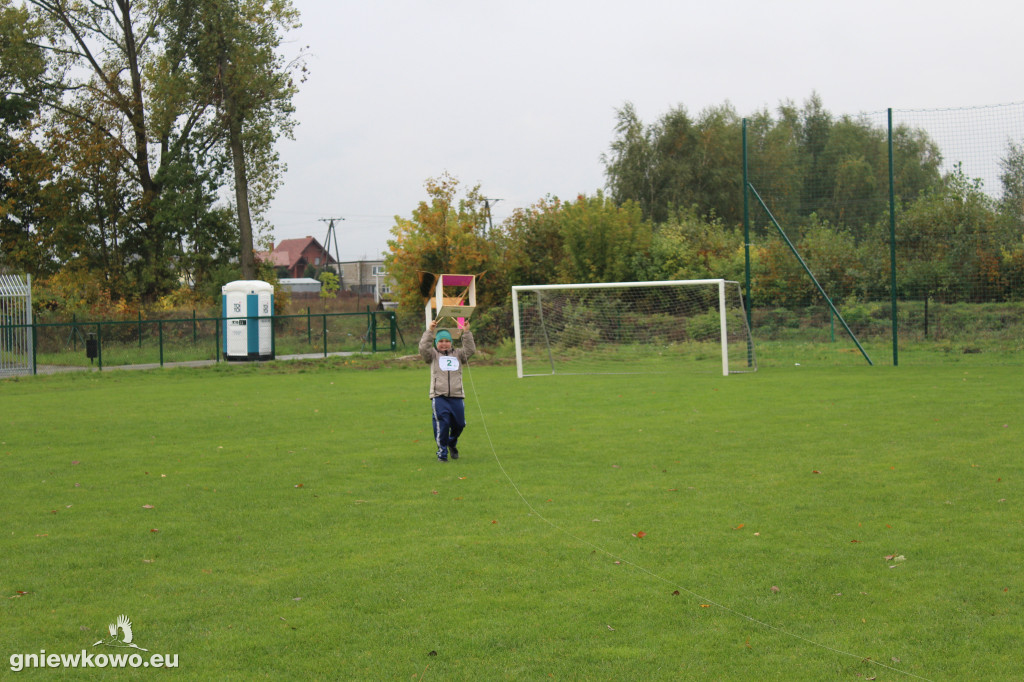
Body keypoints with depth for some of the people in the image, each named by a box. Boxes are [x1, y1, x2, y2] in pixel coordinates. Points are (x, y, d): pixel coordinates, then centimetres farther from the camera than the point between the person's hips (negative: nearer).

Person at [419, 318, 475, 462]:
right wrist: (430, 331, -12)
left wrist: (466, 333, -6)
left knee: (459, 424, 6)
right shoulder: (433, 355, 11)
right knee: (442, 424, -14)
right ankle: (442, 451, -1)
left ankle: (452, 444, 36)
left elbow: (470, 350, 2)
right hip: (439, 396, -3)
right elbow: (424, 348, -7)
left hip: (457, 396, 3)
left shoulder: (457, 354, 17)